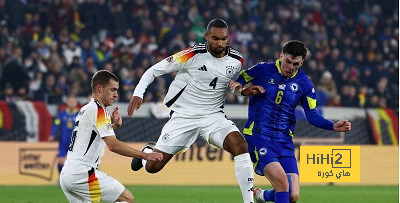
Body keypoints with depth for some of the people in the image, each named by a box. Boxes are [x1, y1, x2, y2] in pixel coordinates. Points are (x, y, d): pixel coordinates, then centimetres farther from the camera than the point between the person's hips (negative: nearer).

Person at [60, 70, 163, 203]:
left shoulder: (85, 110, 20)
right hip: (82, 174, -10)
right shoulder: (98, 110, -9)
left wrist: (114, 126, 16)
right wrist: (145, 156, -18)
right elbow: (113, 145, -18)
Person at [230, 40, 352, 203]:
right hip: (258, 136, -4)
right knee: (282, 181, -27)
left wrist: (333, 126, -6)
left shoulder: (303, 83, 6)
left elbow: (312, 116, 9)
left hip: (284, 141, 4)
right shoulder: (262, 70, -2)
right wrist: (238, 85, -14)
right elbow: (240, 79, 10)